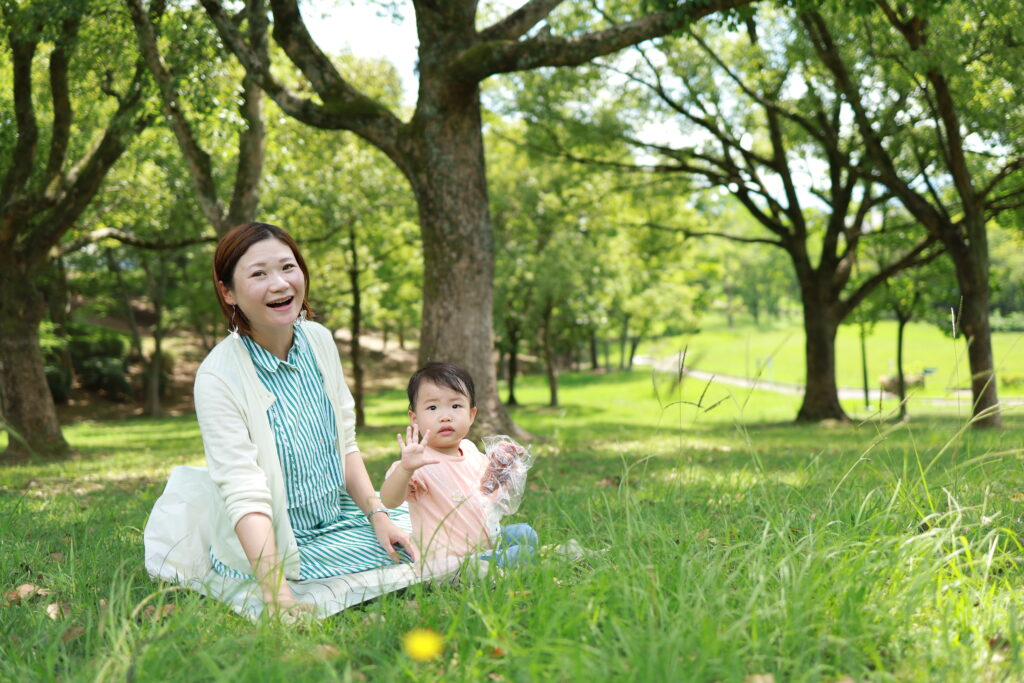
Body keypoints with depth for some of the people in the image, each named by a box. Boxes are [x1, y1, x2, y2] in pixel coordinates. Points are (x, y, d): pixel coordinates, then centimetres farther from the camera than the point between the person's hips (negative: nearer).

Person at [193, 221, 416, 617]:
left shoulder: (318, 340, -1)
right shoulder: (218, 376, -21)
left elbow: (345, 443, 8)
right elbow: (244, 493, -28)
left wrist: (378, 515, -3)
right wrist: (277, 595, -36)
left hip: (340, 520, 7)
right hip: (283, 546, -7)